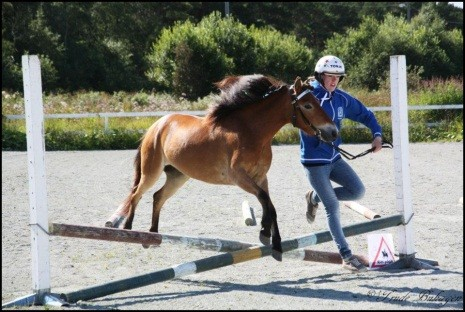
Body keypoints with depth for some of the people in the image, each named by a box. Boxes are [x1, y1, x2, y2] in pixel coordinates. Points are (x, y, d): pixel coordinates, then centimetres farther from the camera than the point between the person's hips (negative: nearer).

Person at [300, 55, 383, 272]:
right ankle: (346, 256, 1)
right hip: (314, 161, -6)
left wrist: (377, 134, 0)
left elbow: (365, 114, 14)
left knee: (357, 191, -4)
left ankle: (315, 197, 19)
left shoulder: (342, 99, 3)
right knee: (333, 207, -7)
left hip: (334, 158, 6)